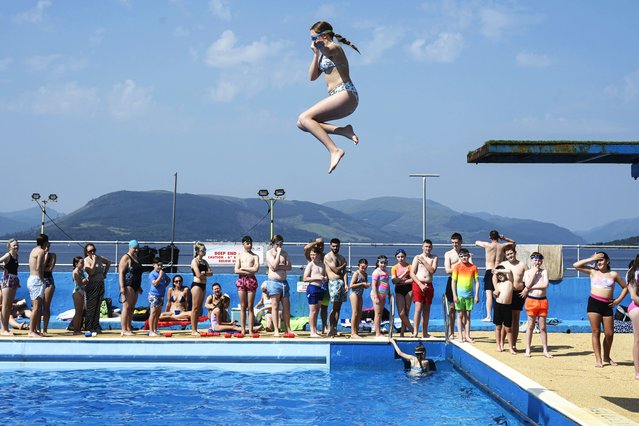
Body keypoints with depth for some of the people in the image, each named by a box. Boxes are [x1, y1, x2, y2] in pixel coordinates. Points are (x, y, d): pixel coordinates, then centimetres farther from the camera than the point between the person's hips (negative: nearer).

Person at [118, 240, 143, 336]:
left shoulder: (136, 258, 20)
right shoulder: (126, 258, -7)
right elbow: (121, 272, -13)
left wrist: (139, 286, 26)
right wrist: (122, 287, -21)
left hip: (135, 286, 9)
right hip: (128, 285, -9)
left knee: (131, 308, 10)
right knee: (126, 307, -10)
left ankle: (128, 328, 15)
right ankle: (124, 330, -10)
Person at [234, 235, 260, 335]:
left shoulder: (255, 256, 8)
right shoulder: (239, 256, 11)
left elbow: (256, 268, -8)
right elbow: (236, 270, 0)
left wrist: (243, 268, -4)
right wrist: (249, 271, -8)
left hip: (251, 281, -1)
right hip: (241, 280, 1)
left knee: (250, 307, -2)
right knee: (242, 307, 1)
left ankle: (250, 330, -1)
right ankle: (243, 329, 3)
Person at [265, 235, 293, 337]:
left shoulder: (284, 253, 15)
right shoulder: (269, 253, 1)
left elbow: (289, 267, 4)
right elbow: (274, 265, -14)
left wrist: (279, 266, -9)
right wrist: (278, 252, -9)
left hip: (284, 282, 5)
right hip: (274, 282, -5)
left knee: (286, 307, 4)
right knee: (275, 306, -5)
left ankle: (288, 329, 8)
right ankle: (276, 330, -4)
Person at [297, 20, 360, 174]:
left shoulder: (335, 47, -6)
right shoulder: (324, 54, 24)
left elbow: (327, 50, -32)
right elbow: (312, 76, 23)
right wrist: (315, 54, 18)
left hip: (346, 94, -10)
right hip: (338, 97, 10)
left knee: (304, 118, -21)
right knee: (302, 123, 2)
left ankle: (334, 150, -27)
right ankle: (344, 130, -7)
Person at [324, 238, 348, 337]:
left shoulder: (341, 258, 19)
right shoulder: (327, 257, -1)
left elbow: (344, 272, 9)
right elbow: (336, 270, -10)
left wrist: (346, 284, -3)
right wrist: (344, 265, 7)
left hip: (342, 282, 6)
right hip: (334, 282, -6)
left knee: (338, 307, 5)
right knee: (334, 307, -13)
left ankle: (335, 329, 7)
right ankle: (329, 329, -13)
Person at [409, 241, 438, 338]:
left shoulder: (434, 258, 10)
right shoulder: (417, 257, 4)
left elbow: (432, 271, -5)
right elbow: (412, 273, -3)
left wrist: (424, 261, -7)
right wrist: (420, 285, -12)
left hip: (429, 285, 3)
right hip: (418, 284, -3)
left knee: (427, 310, 7)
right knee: (418, 308, -12)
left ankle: (425, 333, 12)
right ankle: (415, 332, -15)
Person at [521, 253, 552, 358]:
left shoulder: (544, 271, 6)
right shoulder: (527, 272, 5)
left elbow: (545, 285, -9)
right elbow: (527, 285, -11)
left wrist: (531, 287, -10)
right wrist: (534, 272, -7)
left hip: (543, 301, 1)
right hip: (531, 300, -1)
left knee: (542, 327, 4)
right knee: (530, 326, 2)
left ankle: (545, 350, 7)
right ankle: (527, 349, 7)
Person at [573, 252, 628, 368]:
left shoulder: (613, 274, 11)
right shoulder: (593, 272, 9)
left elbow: (625, 287, 19)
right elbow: (576, 265, 1)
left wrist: (618, 300, 7)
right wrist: (591, 259, 2)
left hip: (607, 305, 1)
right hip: (594, 303, -1)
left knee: (609, 333, 2)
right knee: (596, 332, -2)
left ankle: (606, 358, 22)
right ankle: (598, 359, 1)